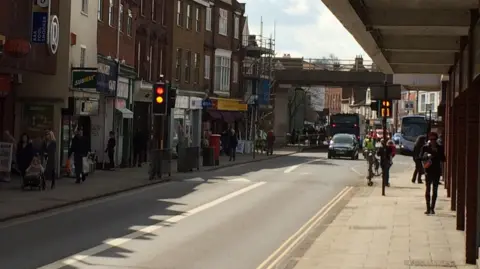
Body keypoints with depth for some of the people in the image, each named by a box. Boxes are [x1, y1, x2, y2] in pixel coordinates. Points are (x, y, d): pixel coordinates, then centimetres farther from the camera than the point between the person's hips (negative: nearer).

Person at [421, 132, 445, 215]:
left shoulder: (440, 148, 6)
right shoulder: (425, 147, 1)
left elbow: (443, 159, 3)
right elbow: (421, 157, -5)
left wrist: (436, 154, -12)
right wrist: (427, 156, -24)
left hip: (437, 171, 2)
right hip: (428, 171, -2)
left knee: (435, 190, 4)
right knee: (428, 189, -1)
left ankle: (432, 208, 10)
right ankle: (428, 208, 1)